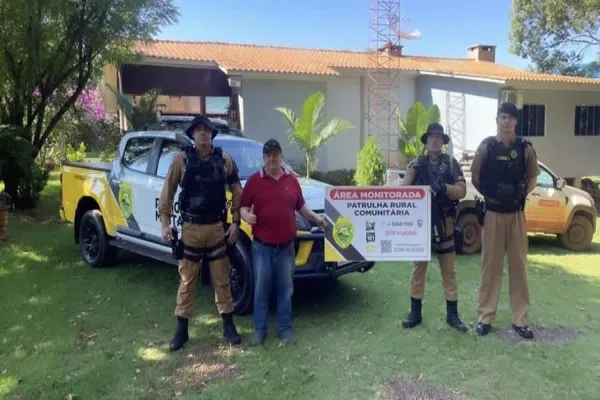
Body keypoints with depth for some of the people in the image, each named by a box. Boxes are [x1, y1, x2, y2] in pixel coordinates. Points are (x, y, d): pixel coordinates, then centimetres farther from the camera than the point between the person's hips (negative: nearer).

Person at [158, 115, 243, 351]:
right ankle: (181, 330, 19)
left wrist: (235, 222, -1)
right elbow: (168, 192, 0)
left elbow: (236, 191, 5)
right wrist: (165, 224, -6)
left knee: (222, 278, 9)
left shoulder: (224, 159, 2)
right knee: (187, 280, 7)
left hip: (217, 227, 1)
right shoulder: (181, 159, -2)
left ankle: (228, 326, 21)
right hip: (190, 228, -1)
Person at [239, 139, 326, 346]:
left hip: (286, 246, 2)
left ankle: (285, 328, 20)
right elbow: (243, 206, 0)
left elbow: (300, 206, 17)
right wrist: (246, 215, -21)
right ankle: (259, 329, 18)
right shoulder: (254, 180, -2)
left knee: (285, 289, 9)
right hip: (261, 246, -2)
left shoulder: (292, 180, 8)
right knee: (261, 289, 6)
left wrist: (315, 217, 5)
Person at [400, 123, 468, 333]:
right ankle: (415, 312, 16)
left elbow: (462, 190, -5)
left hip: (444, 222, 0)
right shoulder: (416, 165, 5)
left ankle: (452, 314, 15)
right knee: (418, 267, 6)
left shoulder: (451, 163, 4)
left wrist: (443, 188, -23)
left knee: (449, 269, 5)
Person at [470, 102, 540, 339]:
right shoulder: (486, 146, -3)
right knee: (490, 265, 5)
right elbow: (474, 175, 4)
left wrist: (523, 193, -2)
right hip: (492, 214, -1)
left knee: (518, 265, 6)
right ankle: (485, 317, 13)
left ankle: (520, 319, 16)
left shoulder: (525, 148, -1)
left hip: (516, 214, 1)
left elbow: (533, 175, 11)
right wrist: (487, 194, -3)